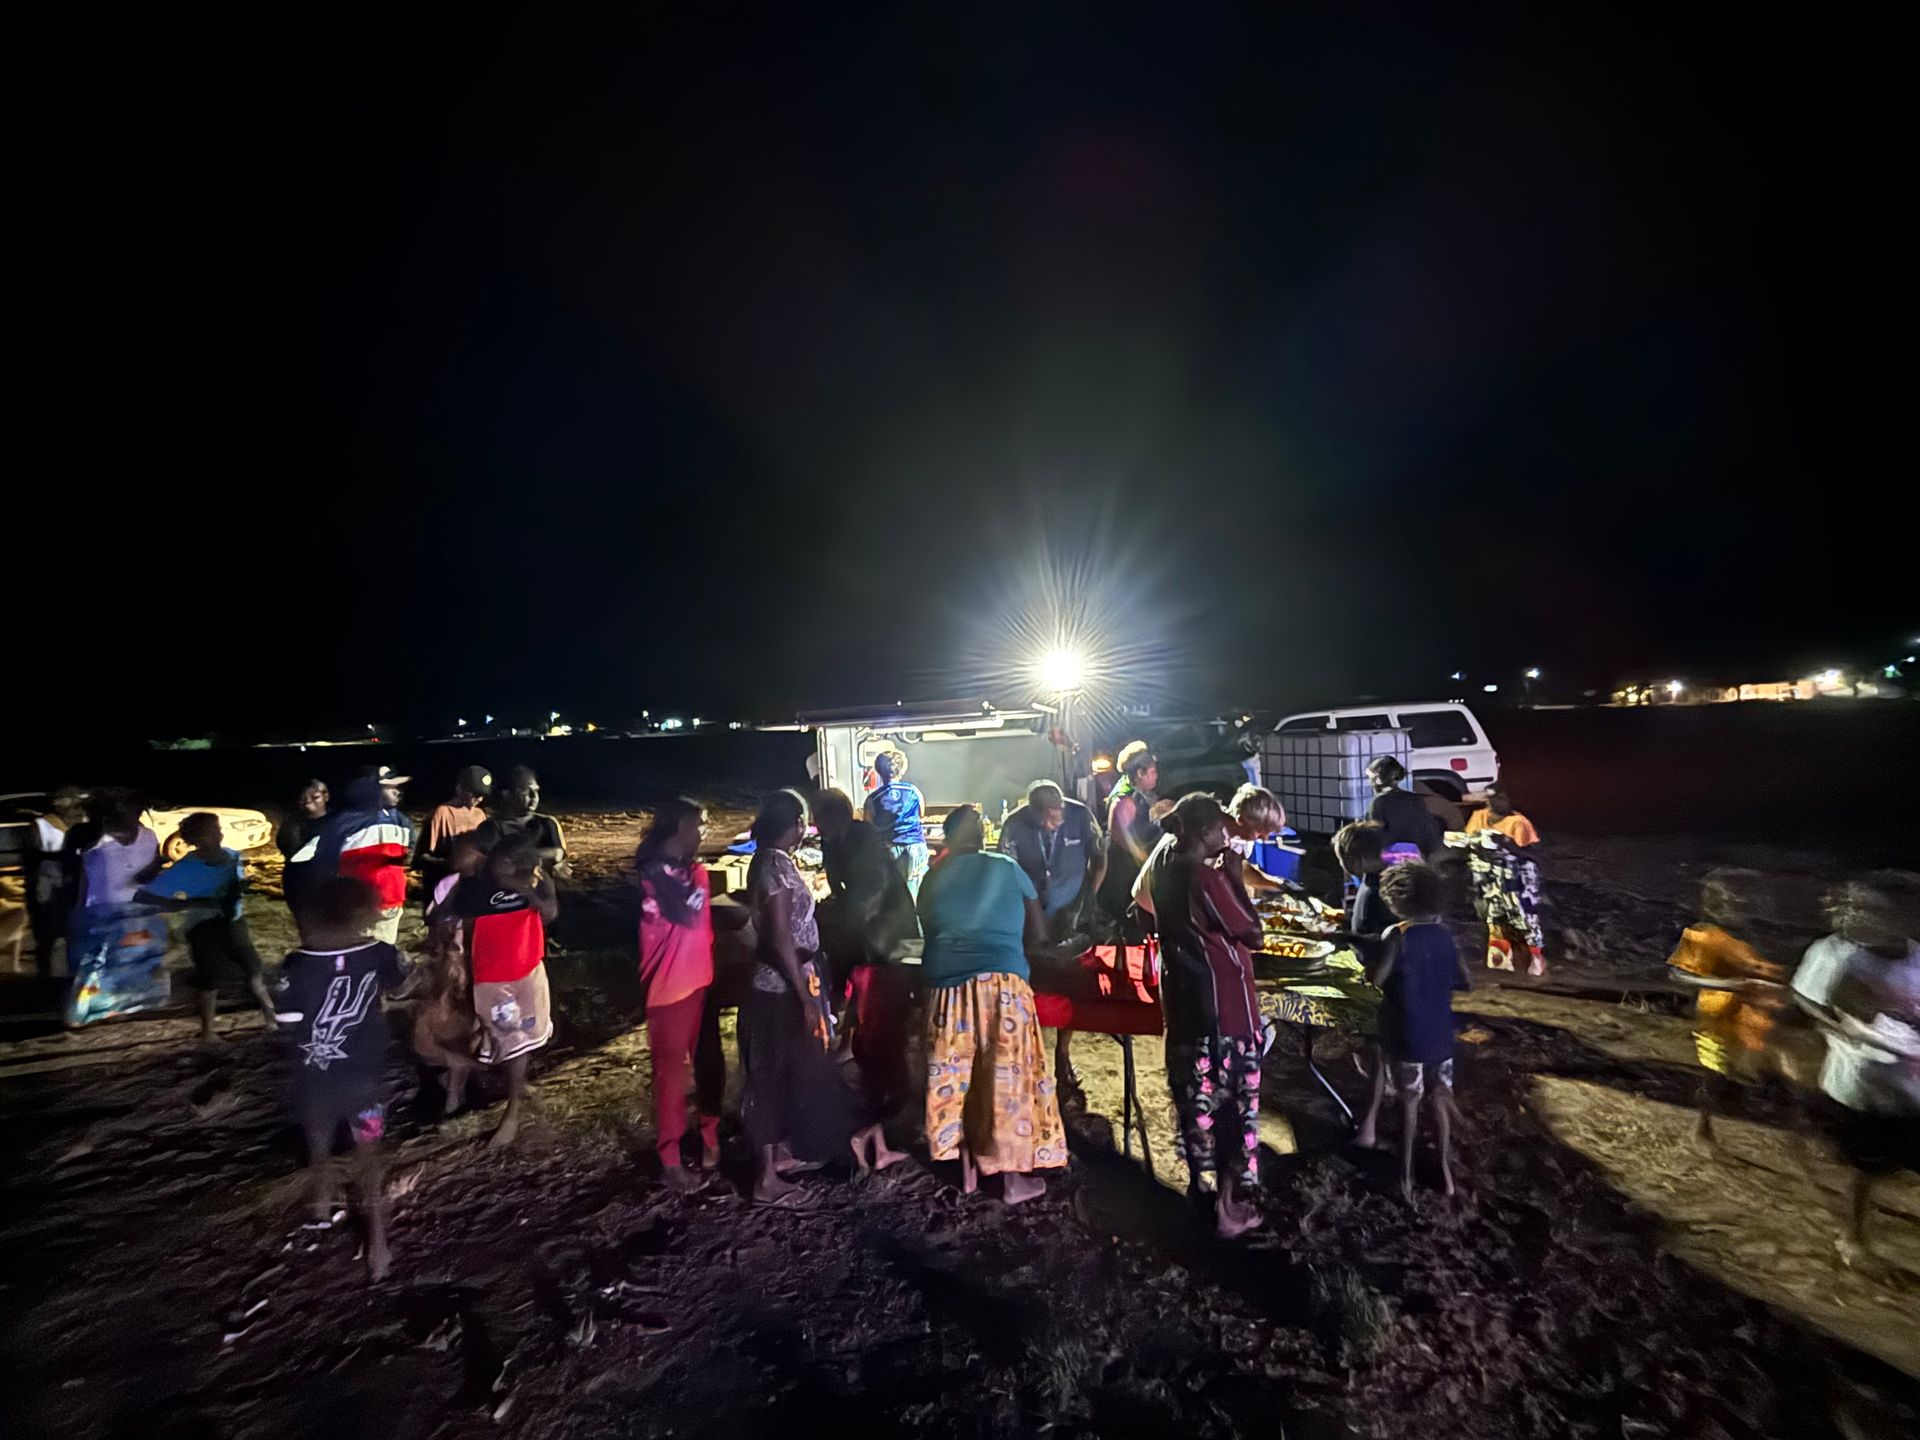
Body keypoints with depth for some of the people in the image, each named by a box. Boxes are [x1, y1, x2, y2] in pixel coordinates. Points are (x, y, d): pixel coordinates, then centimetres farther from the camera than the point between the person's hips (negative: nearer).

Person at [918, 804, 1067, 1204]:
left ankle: (968, 1172, 28)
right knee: (1006, 1077, 9)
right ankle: (1014, 1178, 19)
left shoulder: (933, 878, 13)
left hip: (945, 983, 3)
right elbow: (1038, 936, 12)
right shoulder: (1007, 868, 7)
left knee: (957, 1076, 15)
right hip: (1001, 980, -3)